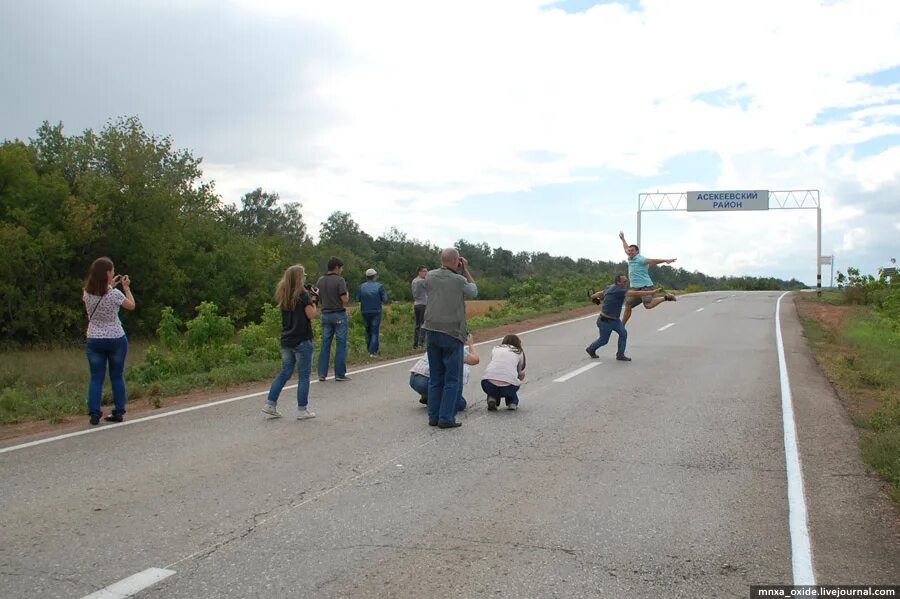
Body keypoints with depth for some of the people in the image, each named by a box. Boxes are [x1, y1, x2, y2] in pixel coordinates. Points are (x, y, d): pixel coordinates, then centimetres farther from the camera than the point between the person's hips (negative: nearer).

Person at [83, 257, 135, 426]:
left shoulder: (86, 293, -6)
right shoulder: (114, 294, -17)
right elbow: (131, 305, 1)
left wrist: (110, 285, 19)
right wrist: (126, 287, 9)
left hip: (94, 340, 2)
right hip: (116, 339, -2)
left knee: (96, 378, 8)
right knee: (117, 377, 10)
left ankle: (94, 414, 3)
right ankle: (118, 412, 15)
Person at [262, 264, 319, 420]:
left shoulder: (282, 295, 8)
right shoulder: (302, 294, -13)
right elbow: (311, 315, -14)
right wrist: (313, 300, 0)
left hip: (286, 340, 7)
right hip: (302, 341, -7)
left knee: (284, 373, 16)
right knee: (304, 376, 3)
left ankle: (270, 404, 13)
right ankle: (302, 410, 7)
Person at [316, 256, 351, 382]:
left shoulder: (320, 281, 7)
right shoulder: (340, 280, -12)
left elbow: (318, 299, 12)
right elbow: (344, 300, -15)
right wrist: (347, 295, 4)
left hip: (325, 315, 6)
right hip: (339, 315, -6)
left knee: (325, 344, 9)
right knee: (341, 344, 1)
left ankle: (322, 373, 8)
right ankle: (340, 374, 3)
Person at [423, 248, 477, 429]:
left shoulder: (430, 276, 0)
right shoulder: (459, 280, -11)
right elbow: (474, 291, 8)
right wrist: (466, 271, 12)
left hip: (432, 332, 5)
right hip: (452, 334, -5)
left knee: (435, 378, 13)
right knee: (452, 379, 4)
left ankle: (434, 416, 16)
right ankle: (446, 418, 3)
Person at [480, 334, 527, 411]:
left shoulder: (495, 349, 24)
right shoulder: (519, 353, 23)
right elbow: (521, 376, 28)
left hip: (488, 386, 0)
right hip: (508, 388, 0)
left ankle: (492, 398, 14)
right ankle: (512, 403, 19)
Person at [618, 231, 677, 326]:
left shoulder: (640, 259, -9)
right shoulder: (630, 259, 16)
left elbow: (653, 261, -22)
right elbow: (626, 249, 36)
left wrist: (665, 260, -34)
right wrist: (623, 240, 49)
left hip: (645, 286, -9)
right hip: (635, 288, 9)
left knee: (648, 305, -28)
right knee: (628, 306, 11)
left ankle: (665, 297, -8)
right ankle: (622, 326, 21)